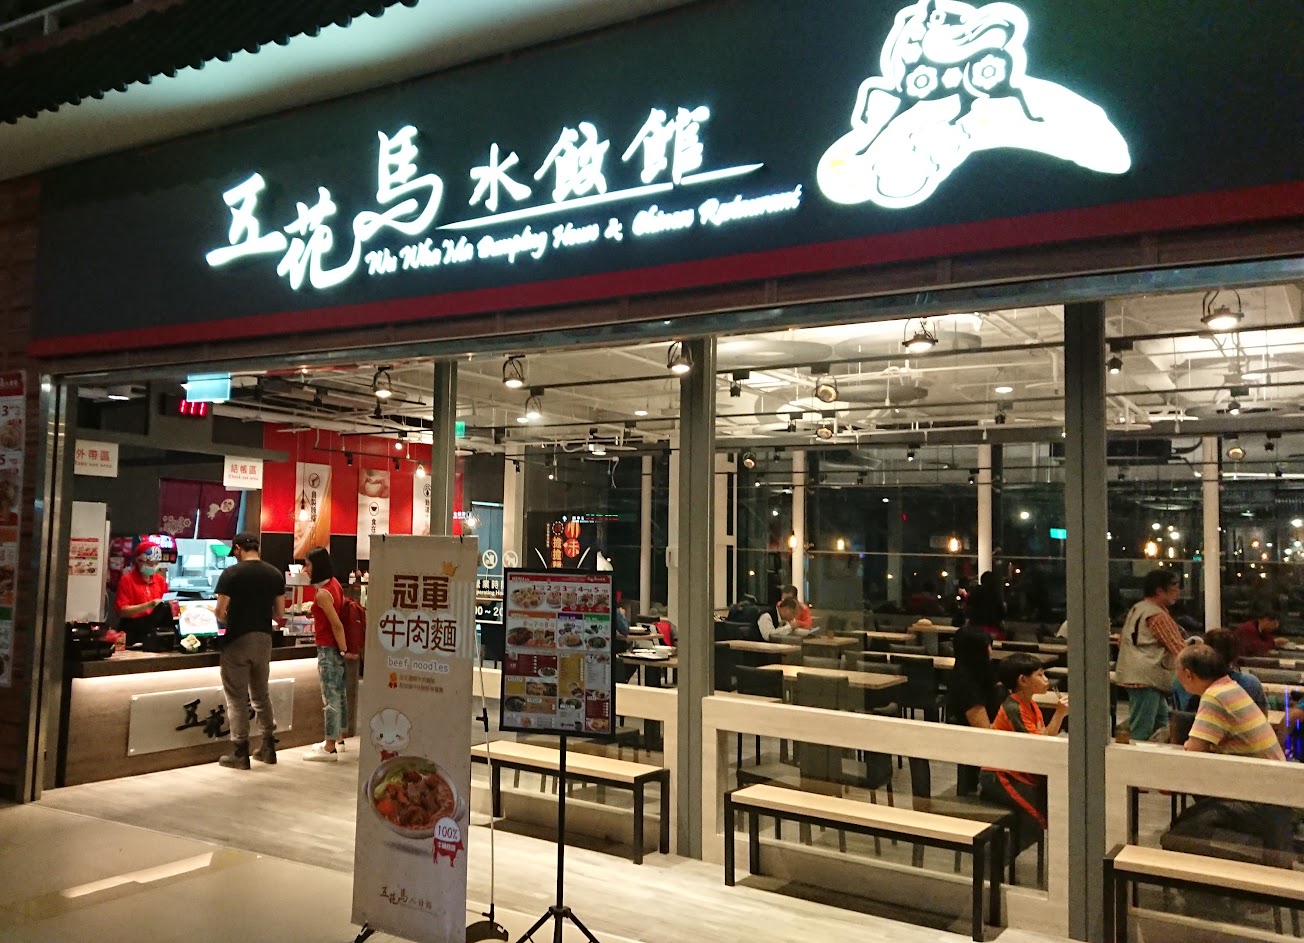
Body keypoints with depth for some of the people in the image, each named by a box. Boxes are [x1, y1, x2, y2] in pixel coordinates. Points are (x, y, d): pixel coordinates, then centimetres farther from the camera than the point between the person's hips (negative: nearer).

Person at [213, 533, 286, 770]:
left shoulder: (231, 574, -11)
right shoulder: (275, 574, 2)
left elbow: (220, 613, -12)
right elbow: (280, 614, 5)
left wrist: (229, 620, 10)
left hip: (238, 639, -4)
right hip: (264, 639, 5)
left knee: (237, 698, 5)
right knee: (261, 694, 18)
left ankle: (240, 753, 8)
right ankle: (268, 747, 23)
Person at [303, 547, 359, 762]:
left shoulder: (322, 593, -20)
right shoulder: (335, 583, 6)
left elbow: (337, 624, -22)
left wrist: (344, 651, -14)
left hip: (328, 649, -9)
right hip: (335, 647, 9)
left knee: (330, 697, -3)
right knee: (338, 693, 17)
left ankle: (330, 748, 4)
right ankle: (337, 738, 30)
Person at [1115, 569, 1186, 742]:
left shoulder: (1136, 609, 15)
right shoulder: (1158, 616, -14)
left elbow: (1121, 640, 21)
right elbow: (1178, 647, -13)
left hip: (1133, 674, 10)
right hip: (1146, 678, -10)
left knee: (1161, 722, 18)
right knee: (1141, 733, -8)